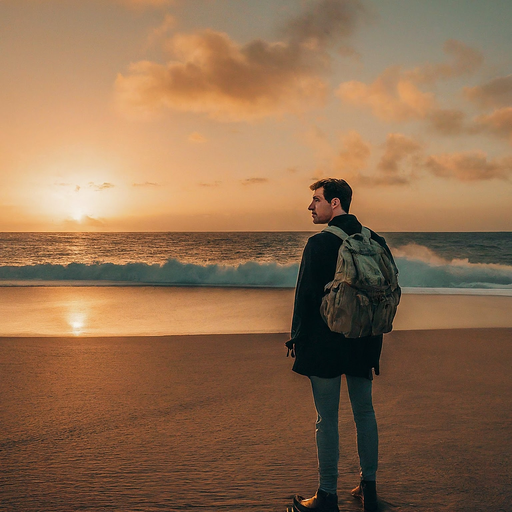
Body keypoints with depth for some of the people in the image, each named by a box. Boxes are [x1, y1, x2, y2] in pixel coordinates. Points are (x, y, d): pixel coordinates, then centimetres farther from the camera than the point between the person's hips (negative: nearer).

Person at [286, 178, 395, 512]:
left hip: (324, 345, -6)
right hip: (364, 345, 6)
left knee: (327, 419, 3)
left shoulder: (319, 243, -13)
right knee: (365, 413, 17)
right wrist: (374, 340, 17)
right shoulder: (376, 242, 5)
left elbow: (306, 296, -13)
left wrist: (296, 338, -2)